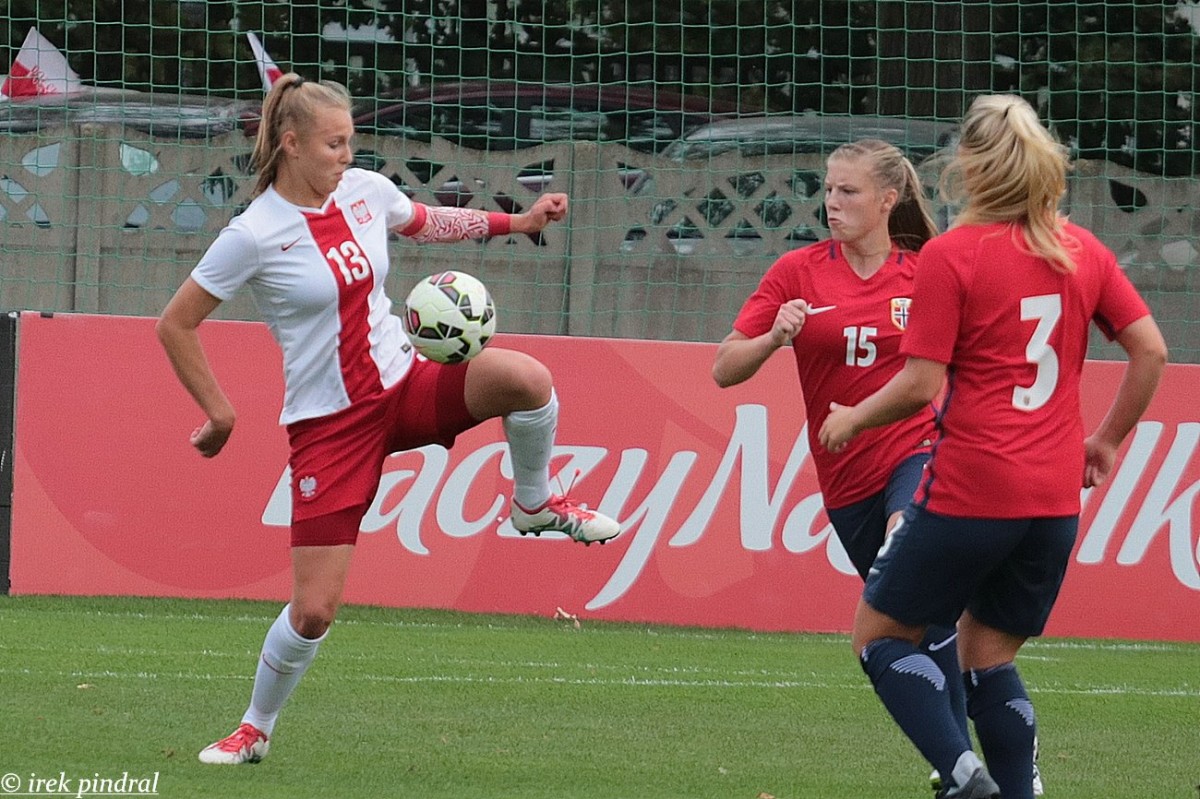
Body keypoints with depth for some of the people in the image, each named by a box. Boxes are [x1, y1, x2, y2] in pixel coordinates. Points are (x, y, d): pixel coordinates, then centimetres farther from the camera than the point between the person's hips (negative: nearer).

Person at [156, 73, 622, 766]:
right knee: (313, 612, -7)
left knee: (525, 377, -26)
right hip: (329, 423, -4)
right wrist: (220, 415, -4)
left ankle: (536, 504, 3)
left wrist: (517, 221, 14)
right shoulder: (255, 234, -15)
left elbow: (426, 222, 24)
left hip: (404, 385, 4)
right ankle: (255, 730, 20)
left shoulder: (365, 190, 0)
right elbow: (175, 325, -7)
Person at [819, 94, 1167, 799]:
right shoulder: (1083, 251, 6)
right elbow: (1151, 350, 6)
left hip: (970, 493, -6)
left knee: (881, 634, 8)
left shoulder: (950, 255, -10)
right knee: (988, 656, 18)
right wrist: (1108, 440, 17)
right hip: (1056, 497, 6)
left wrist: (852, 418, 4)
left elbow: (921, 385, -13)